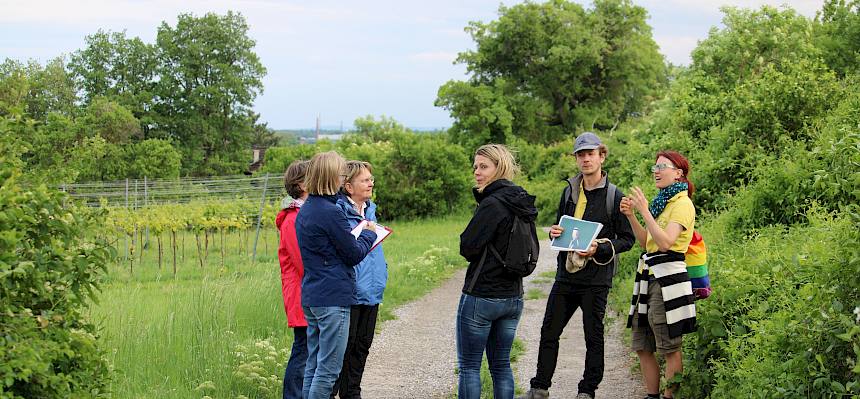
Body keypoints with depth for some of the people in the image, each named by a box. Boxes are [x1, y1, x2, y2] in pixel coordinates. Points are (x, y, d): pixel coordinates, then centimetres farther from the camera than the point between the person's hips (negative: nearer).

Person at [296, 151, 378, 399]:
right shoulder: (330, 212, -15)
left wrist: (361, 233, 10)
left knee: (313, 365, 13)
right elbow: (354, 255, -8)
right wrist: (369, 234, 9)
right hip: (333, 298, -9)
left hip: (311, 297, 9)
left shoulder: (305, 211, 13)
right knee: (328, 369, -5)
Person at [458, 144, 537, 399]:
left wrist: (466, 241, 2)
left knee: (469, 366, 1)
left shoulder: (492, 204, -18)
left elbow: (468, 248, -18)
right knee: (501, 365, 14)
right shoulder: (521, 203, 8)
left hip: (481, 296, -8)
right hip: (513, 296, 8)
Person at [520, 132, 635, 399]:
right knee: (549, 332, 6)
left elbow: (627, 239, -5)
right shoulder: (569, 192, 9)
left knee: (593, 337, 6)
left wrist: (599, 249, -19)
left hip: (596, 279, -5)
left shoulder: (613, 196, -7)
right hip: (566, 275, 5)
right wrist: (554, 233, -3)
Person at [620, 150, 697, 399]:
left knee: (670, 349, -3)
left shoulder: (682, 204, -9)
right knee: (642, 346, 11)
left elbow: (665, 242, -21)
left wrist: (644, 211, -20)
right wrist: (631, 216, 8)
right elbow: (646, 242, 20)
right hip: (649, 277, 10)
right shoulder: (662, 201, 20)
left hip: (667, 278, -10)